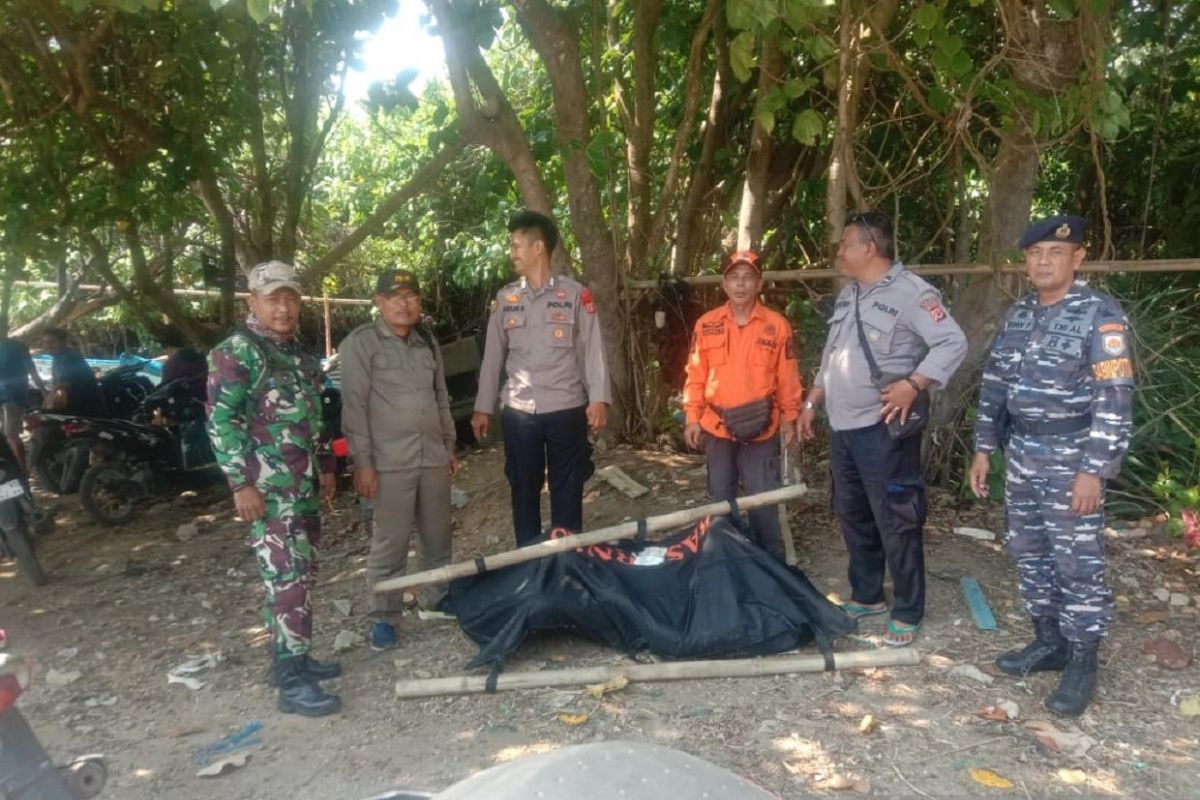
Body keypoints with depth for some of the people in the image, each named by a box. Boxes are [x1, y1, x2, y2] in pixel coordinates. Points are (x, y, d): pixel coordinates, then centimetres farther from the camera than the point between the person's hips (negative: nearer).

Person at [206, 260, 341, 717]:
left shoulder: (298, 353, 15)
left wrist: (326, 466, 21)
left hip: (305, 487, 9)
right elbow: (220, 422, -15)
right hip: (269, 490, -9)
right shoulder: (235, 353, -10)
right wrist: (241, 483, -18)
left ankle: (291, 658, 27)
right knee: (288, 581, -9)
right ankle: (292, 683, -2)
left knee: (302, 576, 14)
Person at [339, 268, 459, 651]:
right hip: (390, 463, -6)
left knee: (437, 536, 14)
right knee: (390, 543, -1)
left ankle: (437, 597, 31)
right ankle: (383, 616, 13)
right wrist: (362, 462, -14)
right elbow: (354, 407, -10)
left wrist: (450, 446, 19)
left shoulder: (428, 342, 13)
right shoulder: (360, 344, -6)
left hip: (433, 457, 6)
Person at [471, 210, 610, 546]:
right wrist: (483, 407, 8)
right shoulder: (505, 298, 8)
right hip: (518, 411, 3)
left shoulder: (575, 293, -1)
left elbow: (593, 349, -3)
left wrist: (598, 399, -12)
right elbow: (493, 356, 10)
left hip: (566, 409, -3)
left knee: (567, 489, 6)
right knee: (524, 487, 10)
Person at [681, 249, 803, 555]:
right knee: (721, 499, 14)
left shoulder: (777, 324, -3)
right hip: (717, 427, 2)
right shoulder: (706, 324, 1)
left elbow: (787, 376, 0)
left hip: (761, 429, -2)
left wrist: (789, 417, -1)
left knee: (763, 501, 5)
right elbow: (695, 375, 2)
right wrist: (692, 418, -1)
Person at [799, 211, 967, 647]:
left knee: (895, 522, -1)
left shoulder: (910, 292, -13)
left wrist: (912, 385, -26)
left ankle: (907, 613, 13)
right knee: (853, 516, 17)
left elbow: (953, 343, -18)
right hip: (843, 428, 9)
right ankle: (866, 596, 32)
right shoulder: (848, 293, 14)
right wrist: (812, 403, 20)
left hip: (883, 430, -9)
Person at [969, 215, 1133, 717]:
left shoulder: (1100, 315, -11)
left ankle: (1082, 663, 13)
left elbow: (1115, 400, -15)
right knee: (1028, 554, 14)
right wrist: (983, 448, 10)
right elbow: (994, 385, 13)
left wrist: (1095, 470, -19)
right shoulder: (1017, 315, 9)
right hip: (1021, 457, 7)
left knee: (1077, 564, 1)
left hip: (1071, 461, -7)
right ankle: (1048, 641, 29)